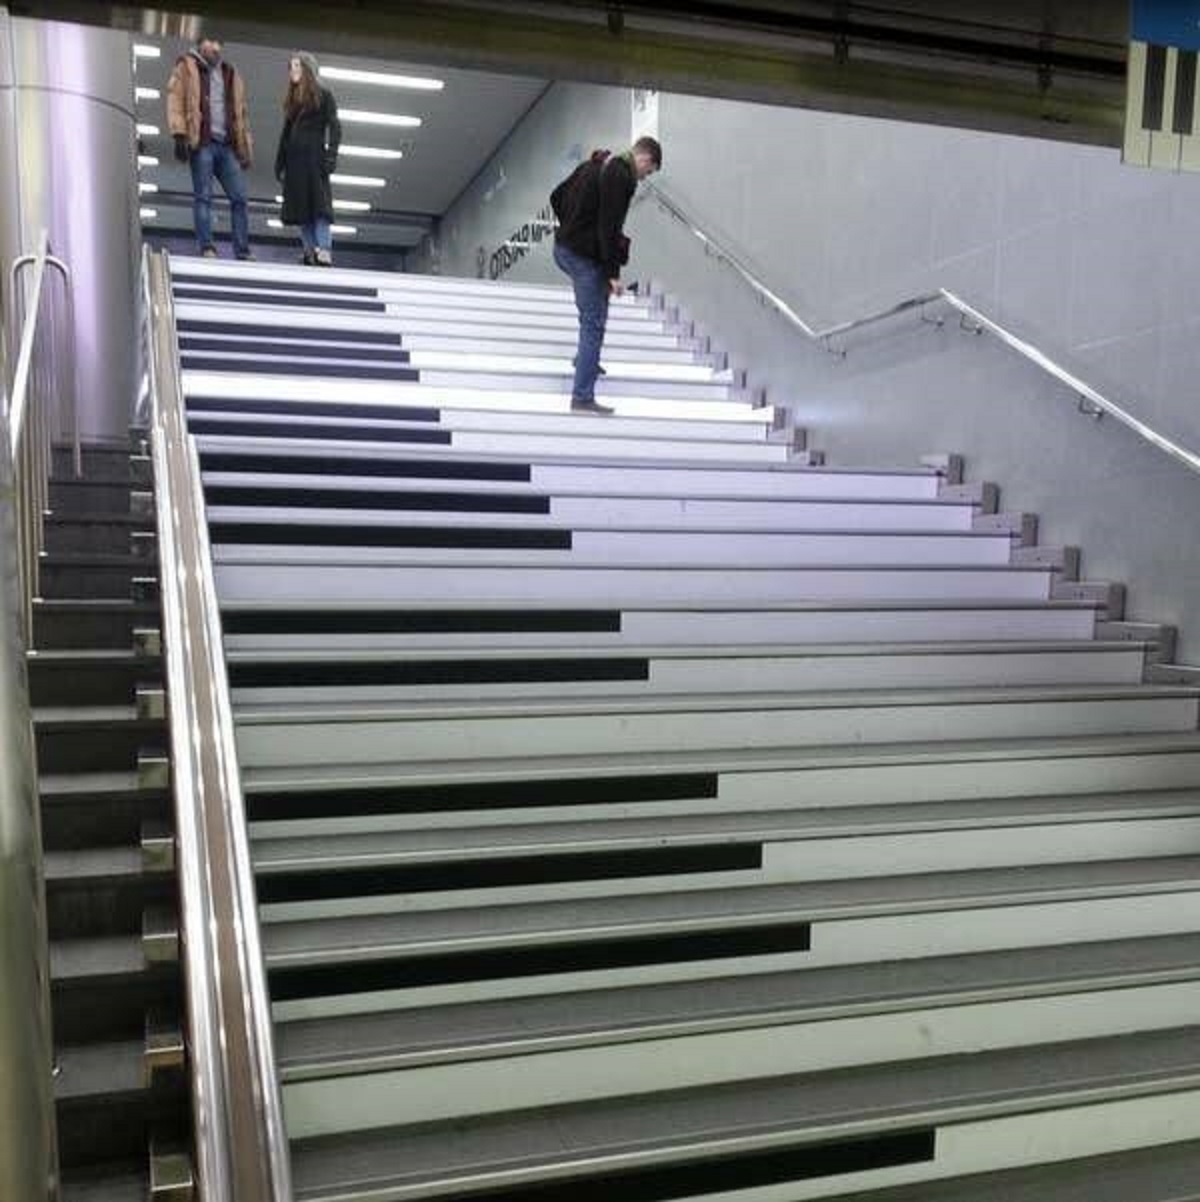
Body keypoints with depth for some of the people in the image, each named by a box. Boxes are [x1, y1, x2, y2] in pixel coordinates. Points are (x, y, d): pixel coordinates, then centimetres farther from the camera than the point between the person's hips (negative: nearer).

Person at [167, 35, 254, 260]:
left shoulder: (230, 73, 23)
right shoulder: (187, 67, 10)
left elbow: (240, 112, 23)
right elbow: (176, 100, 1)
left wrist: (246, 147, 16)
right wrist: (180, 135, -12)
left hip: (227, 144, 4)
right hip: (202, 141, -4)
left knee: (239, 197, -4)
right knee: (203, 196, -7)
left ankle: (243, 251, -3)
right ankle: (207, 247, -10)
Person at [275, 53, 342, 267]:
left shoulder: (323, 95, 6)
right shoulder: (292, 100, 21)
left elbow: (334, 127, -4)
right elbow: (285, 133, 20)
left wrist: (330, 155, -17)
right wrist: (280, 163, 12)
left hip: (314, 156, -6)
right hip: (294, 159, 6)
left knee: (319, 203, -13)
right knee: (300, 208, 0)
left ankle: (323, 254, -19)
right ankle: (310, 254, 1)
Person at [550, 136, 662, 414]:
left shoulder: (594, 165, 13)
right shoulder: (621, 177, -16)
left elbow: (557, 197, 20)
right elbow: (609, 228, -22)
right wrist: (614, 273, -19)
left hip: (564, 248, 9)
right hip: (585, 256, -9)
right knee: (594, 324, -4)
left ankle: (585, 358, 38)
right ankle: (582, 397, -3)